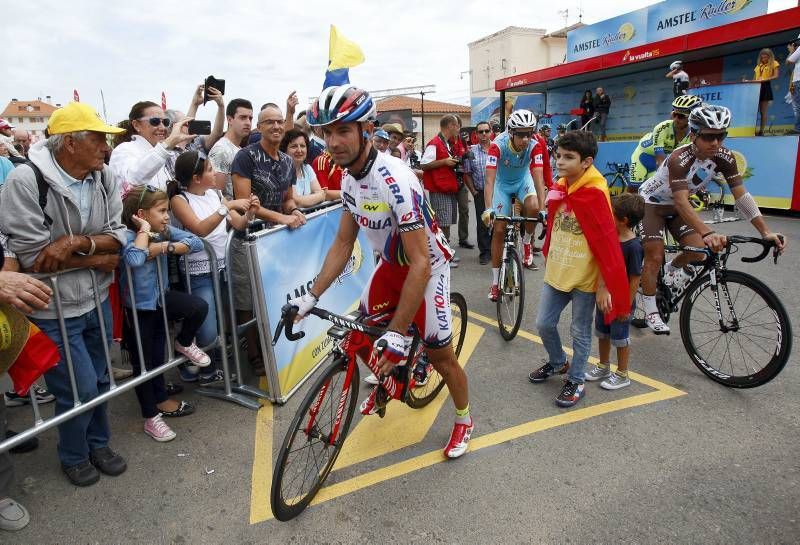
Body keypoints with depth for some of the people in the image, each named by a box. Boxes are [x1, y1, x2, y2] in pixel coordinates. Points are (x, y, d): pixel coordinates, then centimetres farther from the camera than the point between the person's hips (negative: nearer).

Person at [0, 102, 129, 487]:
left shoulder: (105, 178, -5)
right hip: (54, 311, -5)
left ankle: (98, 443, 43)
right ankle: (73, 456, 32)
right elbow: (32, 255, -20)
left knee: (99, 380, 19)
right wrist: (99, 258, -13)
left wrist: (77, 242, -24)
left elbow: (119, 236, -5)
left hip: (97, 300, 5)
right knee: (80, 389, 4)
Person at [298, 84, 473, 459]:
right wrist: (311, 297, -6)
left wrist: (398, 334, -37)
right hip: (391, 264, 7)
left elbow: (420, 263, -36)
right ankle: (387, 381, 41)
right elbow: (343, 244, 0)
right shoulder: (350, 178, -8)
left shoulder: (395, 180, -34)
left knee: (440, 355, 2)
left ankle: (464, 420, 29)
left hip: (426, 268, -7)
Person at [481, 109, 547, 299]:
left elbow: (538, 177, -32)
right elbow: (490, 179, -39)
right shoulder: (498, 145, -32)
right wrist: (488, 209, -51)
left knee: (533, 207, -33)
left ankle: (526, 242, 0)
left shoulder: (535, 145, -27)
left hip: (523, 180, 1)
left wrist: (542, 209, -42)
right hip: (503, 183, -1)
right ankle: (495, 282, 7)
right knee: (499, 230, -4)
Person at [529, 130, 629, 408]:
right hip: (556, 273, 6)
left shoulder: (595, 194, -18)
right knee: (544, 323, 14)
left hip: (584, 278, -6)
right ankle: (558, 362, 40)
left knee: (580, 333, 9)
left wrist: (604, 285, -16)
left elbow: (606, 243, -17)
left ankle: (576, 381, 28)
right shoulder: (559, 188, 3)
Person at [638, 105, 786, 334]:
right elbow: (682, 203, -44)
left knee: (698, 250, -10)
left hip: (675, 207, 5)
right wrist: (708, 233, -57)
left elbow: (741, 196, -18)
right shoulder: (679, 159, -34)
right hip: (652, 203, -5)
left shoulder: (724, 157, -17)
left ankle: (672, 269, 23)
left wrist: (765, 231, -28)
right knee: (655, 257, -10)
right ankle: (651, 311, 4)